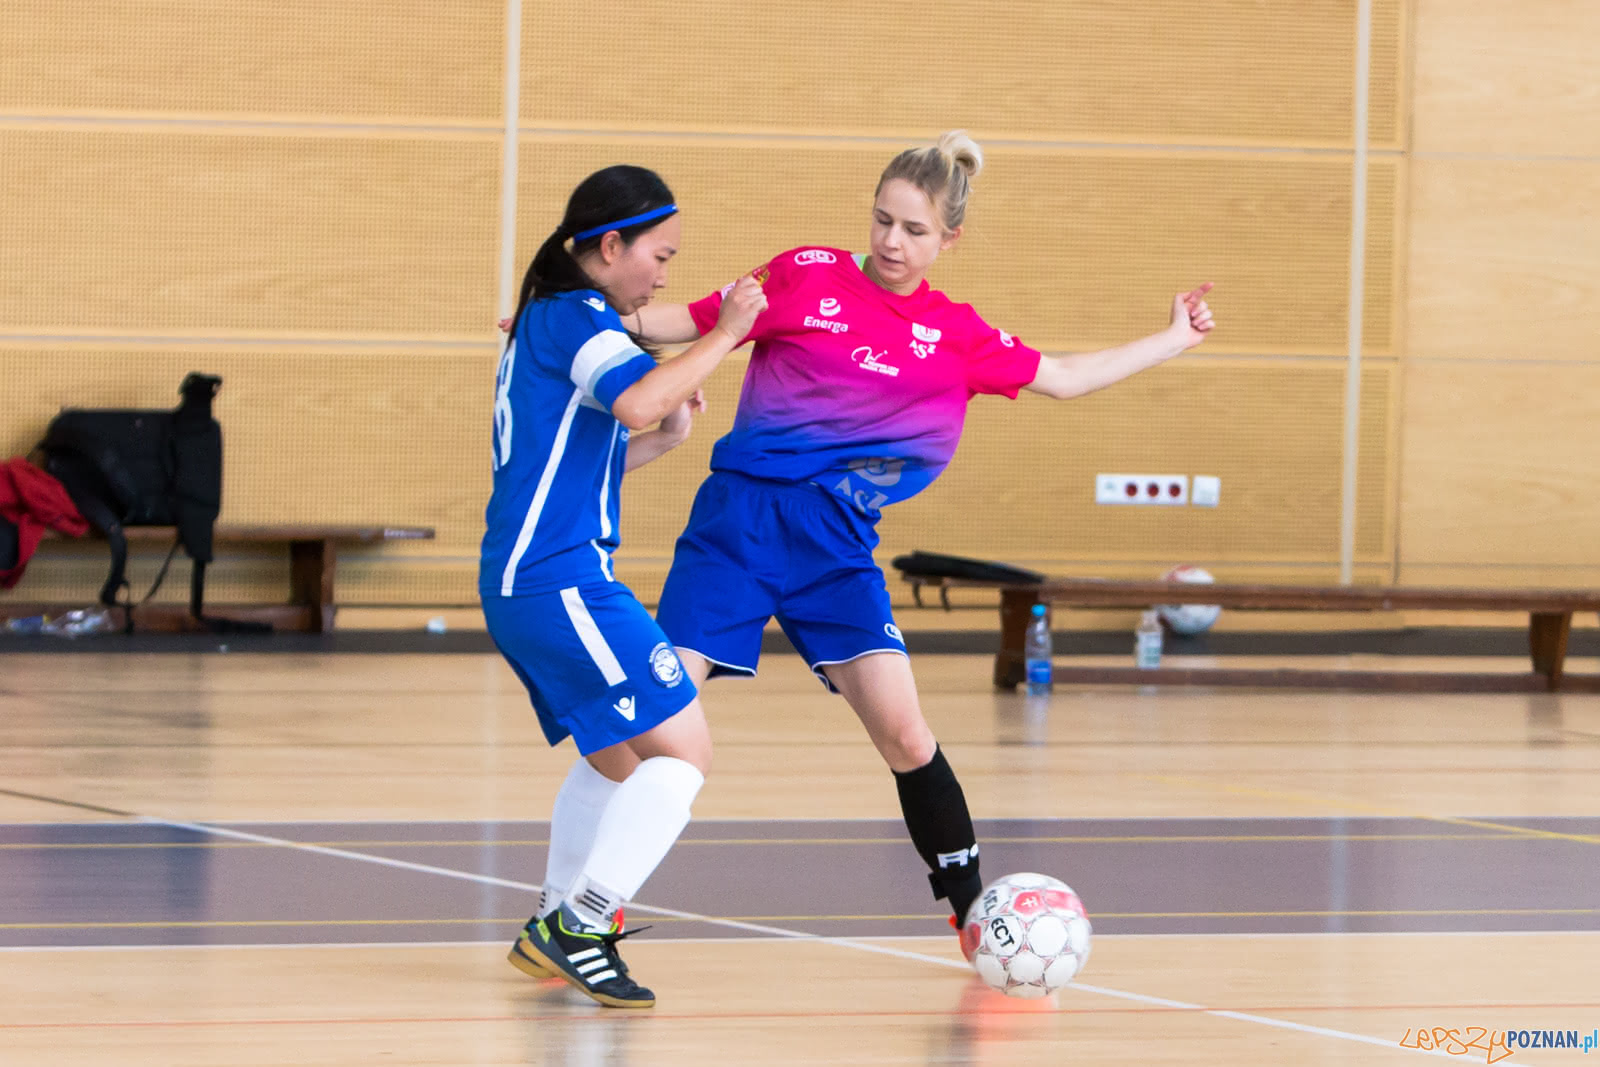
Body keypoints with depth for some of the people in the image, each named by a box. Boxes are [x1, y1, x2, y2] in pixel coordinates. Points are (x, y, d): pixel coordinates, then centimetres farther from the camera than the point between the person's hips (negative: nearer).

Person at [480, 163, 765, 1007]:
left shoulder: (545, 322, 21)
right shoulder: (579, 318, -10)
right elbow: (635, 400, -31)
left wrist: (665, 438, 15)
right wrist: (724, 336, -23)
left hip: (519, 584, 11)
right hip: (562, 580, -11)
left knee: (615, 760, 25)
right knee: (683, 751, -11)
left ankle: (554, 930, 27)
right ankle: (579, 928, -15)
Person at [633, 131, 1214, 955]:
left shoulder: (957, 336, 9)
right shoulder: (806, 276, 1)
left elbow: (1063, 378, 20)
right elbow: (693, 322, 6)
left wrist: (1174, 339, 22)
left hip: (836, 546, 2)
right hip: (740, 518, -2)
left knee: (903, 732, -8)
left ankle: (974, 911, 6)